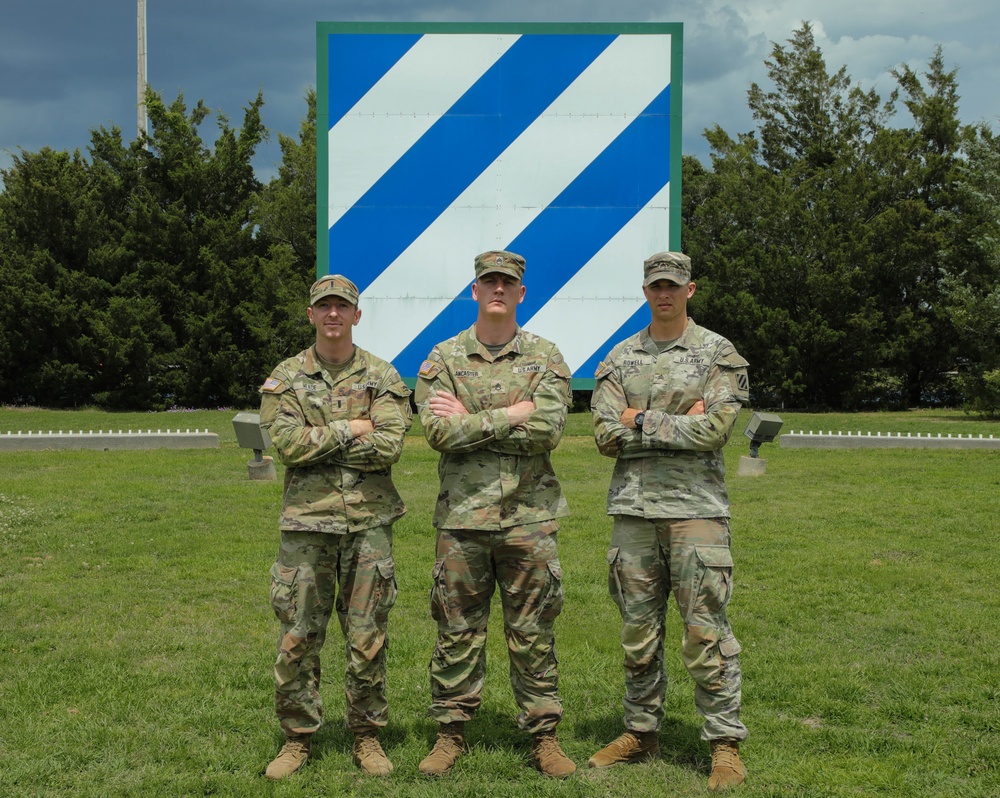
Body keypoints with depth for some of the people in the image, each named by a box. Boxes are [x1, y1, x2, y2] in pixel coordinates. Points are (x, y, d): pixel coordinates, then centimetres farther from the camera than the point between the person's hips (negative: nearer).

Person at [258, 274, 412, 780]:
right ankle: (297, 738, 16)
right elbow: (286, 443, -10)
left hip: (369, 520, 0)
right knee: (297, 638, 3)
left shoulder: (382, 378, 4)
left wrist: (317, 442, -9)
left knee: (367, 637, 6)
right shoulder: (285, 378, 5)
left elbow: (389, 446, -10)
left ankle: (367, 737, 19)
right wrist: (350, 430, -10)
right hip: (307, 520, 0)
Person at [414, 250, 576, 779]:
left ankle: (543, 736, 14)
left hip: (528, 516, 0)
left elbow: (548, 428, -11)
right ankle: (451, 733, 17)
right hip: (462, 516, 0)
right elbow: (438, 431, -10)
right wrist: (512, 414, -12)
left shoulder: (545, 358, 5)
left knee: (532, 632, 5)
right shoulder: (443, 359, 5)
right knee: (457, 630, 6)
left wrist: (472, 419, -11)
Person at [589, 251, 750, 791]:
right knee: (638, 630, 10)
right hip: (632, 508, 4)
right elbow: (606, 435, -1)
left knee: (706, 631, -3)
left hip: (695, 507, -4)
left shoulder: (719, 354, 1)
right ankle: (641, 732, 23)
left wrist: (643, 421, -8)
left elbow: (714, 429, -12)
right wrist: (679, 424, -9)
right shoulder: (621, 358, 10)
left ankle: (725, 744, 5)